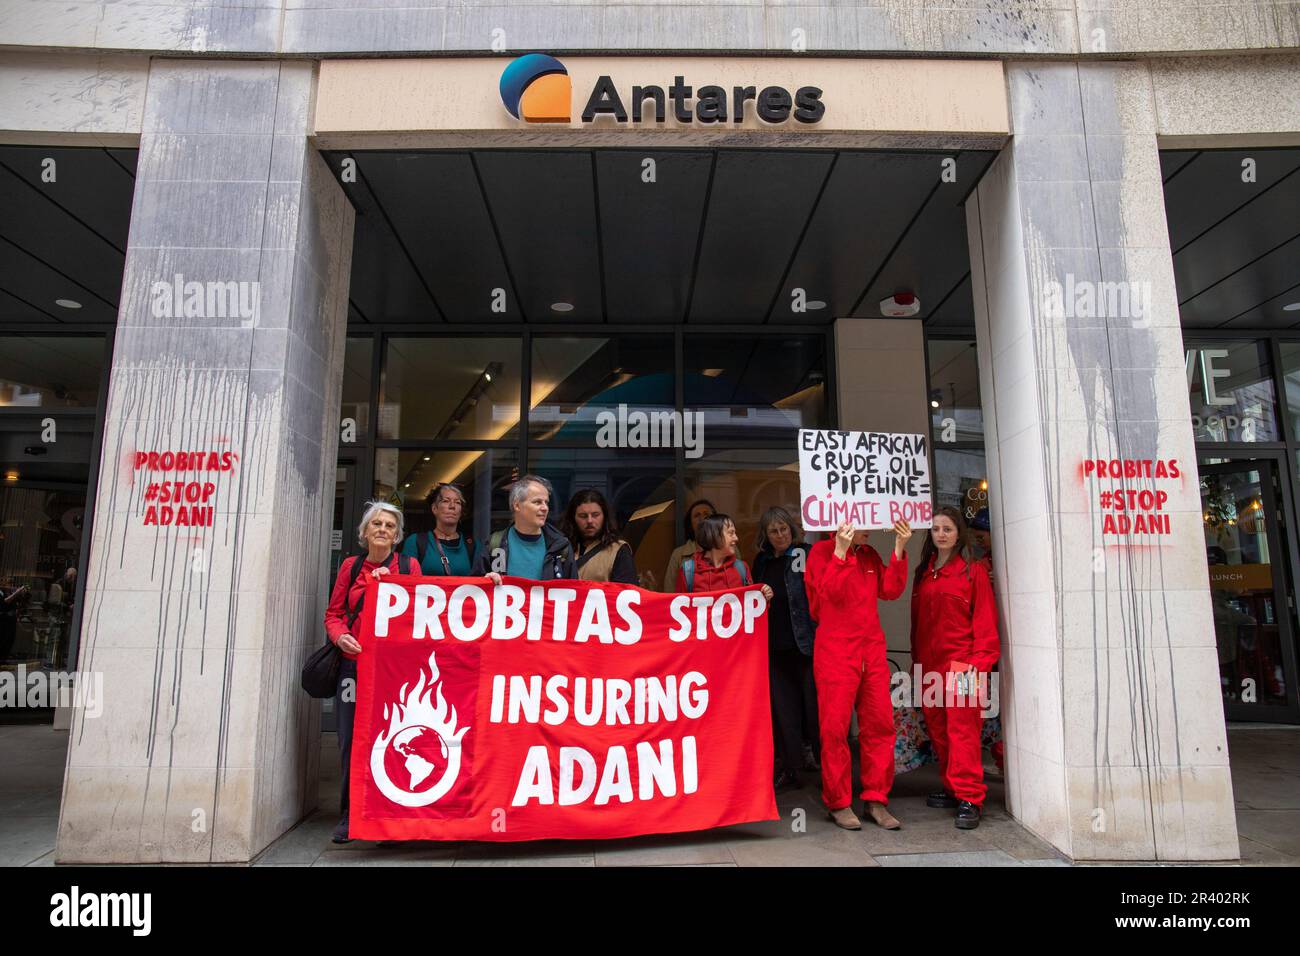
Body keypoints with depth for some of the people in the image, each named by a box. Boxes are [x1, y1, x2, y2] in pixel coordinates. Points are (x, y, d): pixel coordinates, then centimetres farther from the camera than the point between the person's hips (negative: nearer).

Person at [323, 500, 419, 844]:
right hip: (355, 662, 2)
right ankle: (350, 813, 21)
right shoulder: (351, 566, 8)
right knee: (351, 740, 4)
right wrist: (340, 636, -10)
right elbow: (333, 614, 10)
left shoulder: (409, 566, 4)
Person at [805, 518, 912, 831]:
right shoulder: (821, 551, -1)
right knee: (835, 727, -1)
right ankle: (838, 803, 12)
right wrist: (841, 551, -19)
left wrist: (899, 549, -2)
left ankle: (876, 800, 17)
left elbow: (891, 590, 4)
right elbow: (830, 593, -14)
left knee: (880, 725, 5)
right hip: (835, 652, -5)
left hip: (873, 651, 5)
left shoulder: (870, 555, 15)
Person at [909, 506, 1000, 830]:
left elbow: (985, 620, -4)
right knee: (938, 730, 10)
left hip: (961, 664, -5)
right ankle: (952, 789, 22)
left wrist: (980, 662, -12)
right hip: (929, 665, 6)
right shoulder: (923, 572, 15)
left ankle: (969, 799, -1)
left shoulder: (973, 570, -1)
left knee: (962, 729, -7)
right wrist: (916, 658, 12)